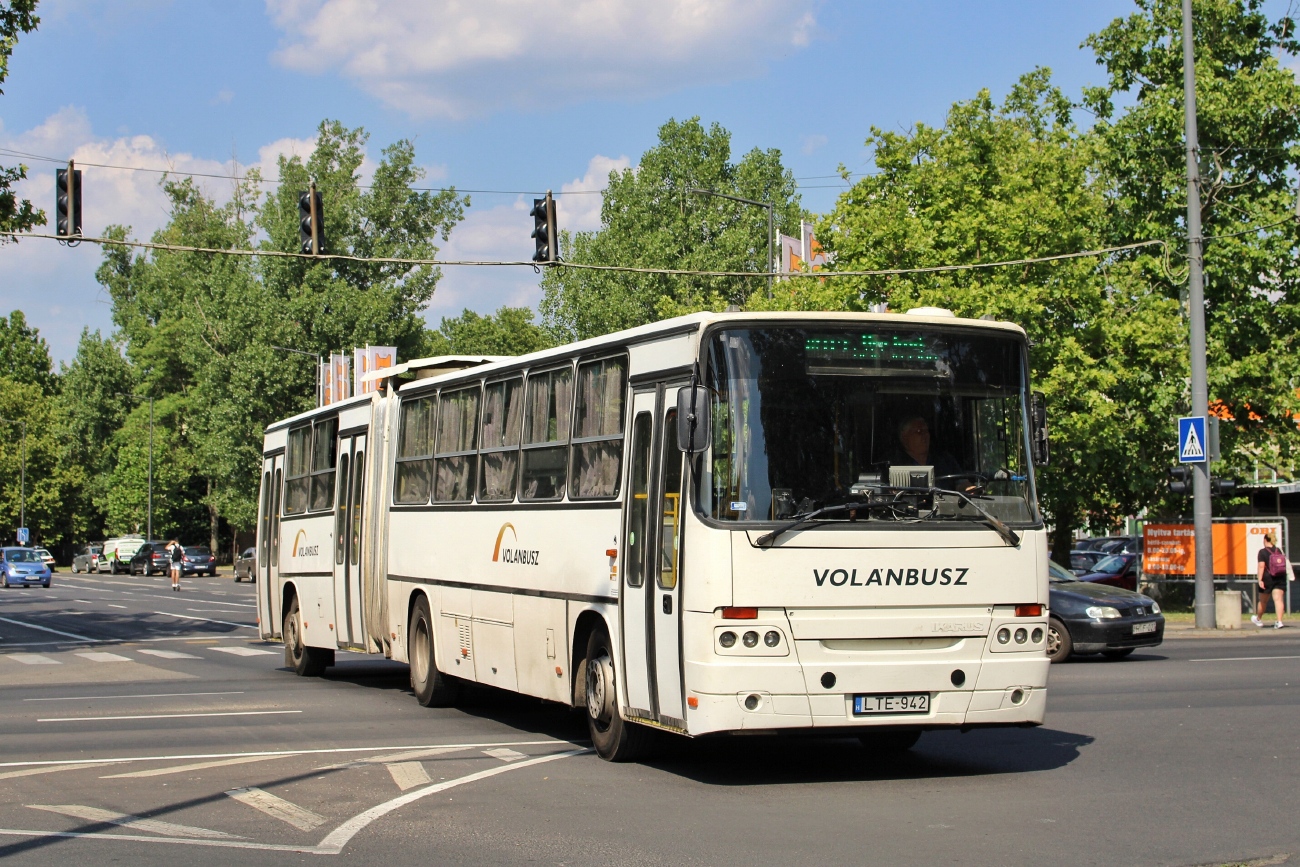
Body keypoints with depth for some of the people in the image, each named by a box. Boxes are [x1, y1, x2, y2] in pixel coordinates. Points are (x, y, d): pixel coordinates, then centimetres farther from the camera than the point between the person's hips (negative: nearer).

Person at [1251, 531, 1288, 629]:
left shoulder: (1263, 552, -9)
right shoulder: (1279, 550, 6)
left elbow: (1261, 566, -16)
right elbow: (1285, 564, 13)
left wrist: (1260, 579, -19)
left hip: (1268, 578, -3)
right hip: (1280, 578, 3)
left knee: (1263, 601, 13)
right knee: (1278, 599, -4)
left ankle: (1258, 619, 32)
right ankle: (1279, 621, -17)